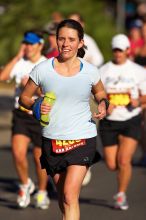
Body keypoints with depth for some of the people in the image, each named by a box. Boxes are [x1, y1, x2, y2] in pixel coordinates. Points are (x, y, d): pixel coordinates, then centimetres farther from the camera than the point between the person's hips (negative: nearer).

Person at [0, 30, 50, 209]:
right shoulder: (19, 63, 3)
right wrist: (17, 57, -11)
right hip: (20, 115, 2)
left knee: (40, 157, 7)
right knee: (18, 153, -15)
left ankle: (42, 193, 28)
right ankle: (25, 185, 11)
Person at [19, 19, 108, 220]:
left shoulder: (90, 71, -2)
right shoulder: (42, 70, -4)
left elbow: (100, 93, 19)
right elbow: (24, 98, 8)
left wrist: (103, 104, -4)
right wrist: (35, 106, -14)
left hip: (83, 139, -2)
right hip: (52, 141, 2)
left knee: (70, 195, -15)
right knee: (62, 196, 11)